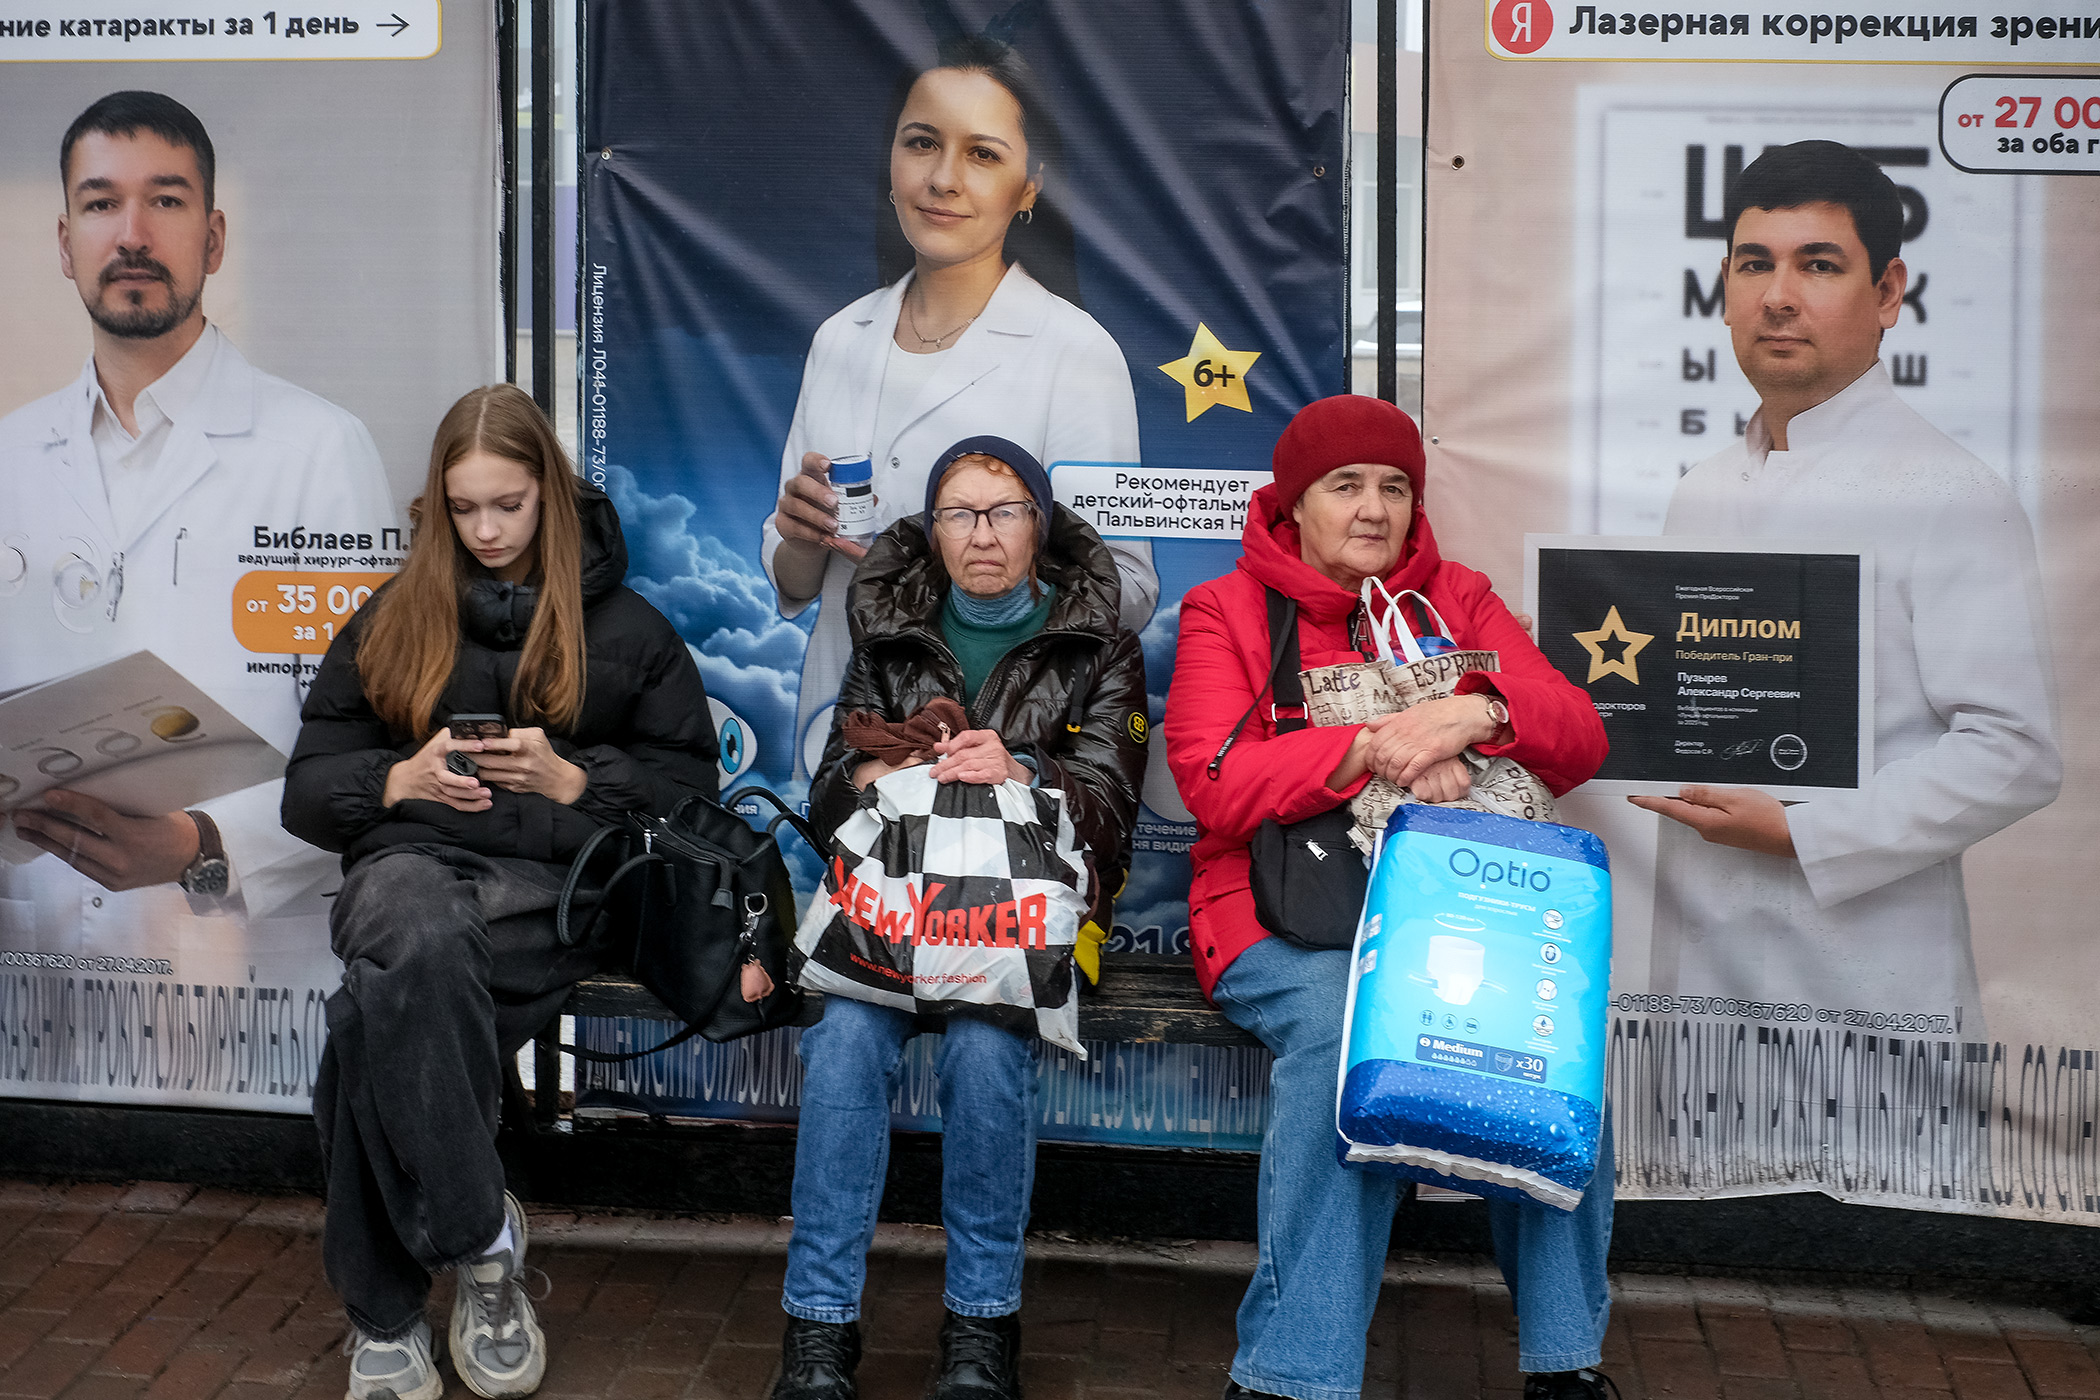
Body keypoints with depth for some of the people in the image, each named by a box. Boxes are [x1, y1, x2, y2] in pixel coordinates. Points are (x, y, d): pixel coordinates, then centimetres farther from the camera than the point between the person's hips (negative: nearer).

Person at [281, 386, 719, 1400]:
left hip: (557, 876, -2)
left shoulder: (624, 628, 19)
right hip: (411, 859, 2)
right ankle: (480, 1243, -31)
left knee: (380, 1015, -35)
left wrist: (570, 780, -4)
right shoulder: (389, 622, 22)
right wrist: (399, 780, -3)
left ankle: (385, 1317, -24)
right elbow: (307, 789, 18)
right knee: (419, 944, -40)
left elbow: (687, 787, 13)